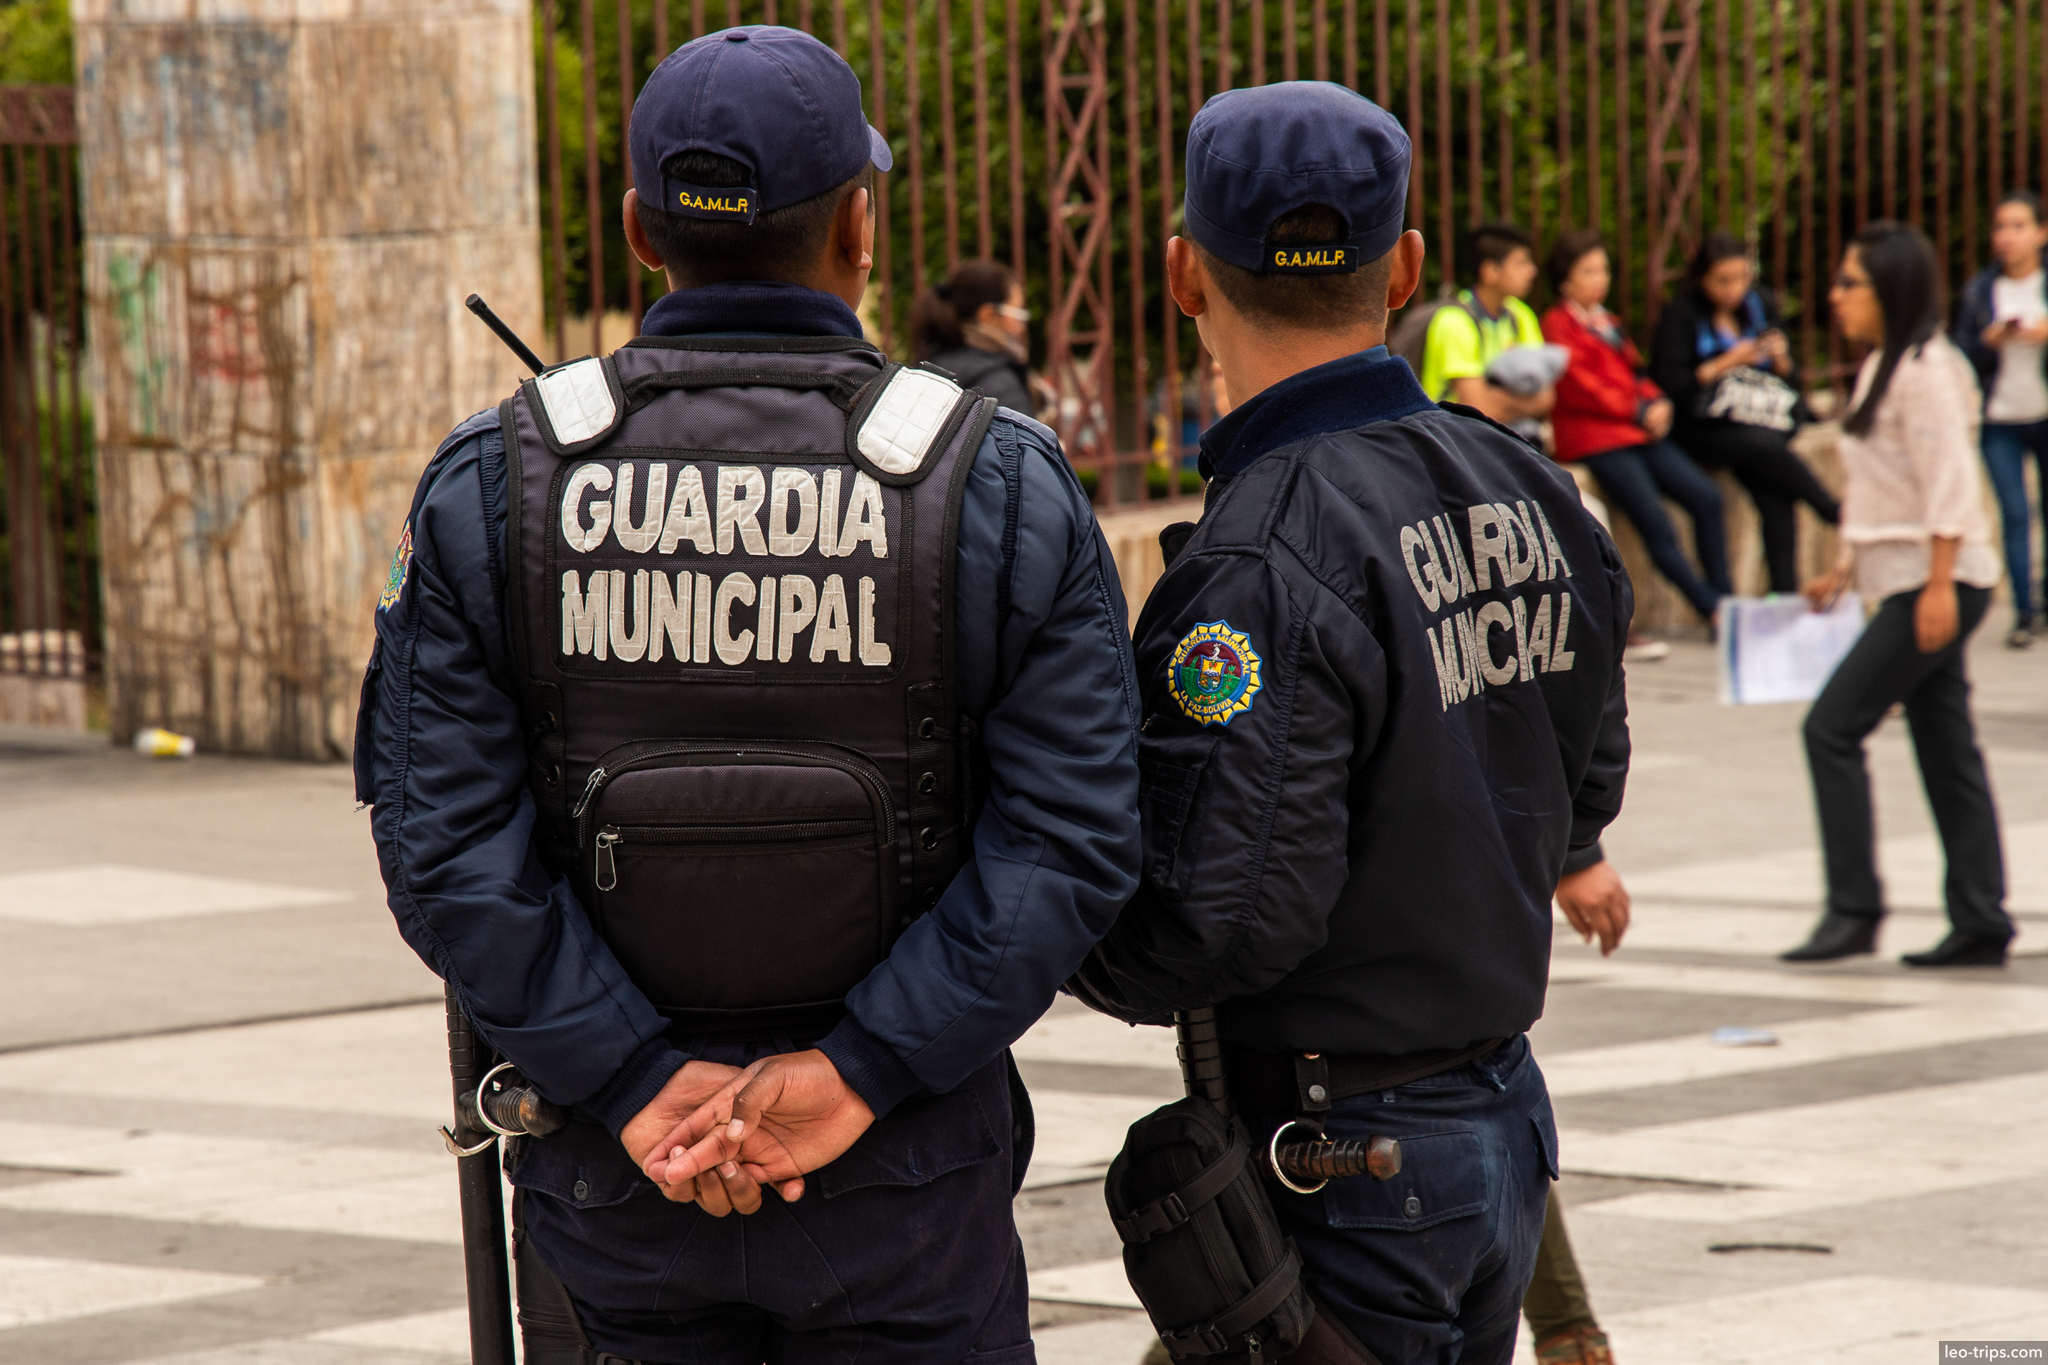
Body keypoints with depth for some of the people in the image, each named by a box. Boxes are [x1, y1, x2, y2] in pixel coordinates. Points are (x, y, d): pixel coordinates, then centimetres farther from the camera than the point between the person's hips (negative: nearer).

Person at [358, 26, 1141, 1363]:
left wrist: (639, 1083, -11)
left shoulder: (489, 486, -3)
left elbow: (445, 844, -10)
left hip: (608, 1175, 1)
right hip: (904, 1191, -1)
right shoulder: (1004, 487, -5)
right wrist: (852, 1074, -13)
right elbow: (1069, 843, -13)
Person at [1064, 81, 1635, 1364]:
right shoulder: (1531, 492, 3)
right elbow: (1584, 788, 15)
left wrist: (1066, 946, -6)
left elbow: (1229, 917, -24)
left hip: (1346, 1159, -8)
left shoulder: (1262, 566, -22)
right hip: (1507, 1107, 8)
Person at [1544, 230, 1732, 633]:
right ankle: (1714, 612, -17)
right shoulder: (1558, 324, -1)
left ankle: (1723, 598, -8)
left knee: (1706, 497, -10)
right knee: (1657, 528, -19)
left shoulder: (1608, 323, 24)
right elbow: (1579, 387, -10)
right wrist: (1639, 411, -10)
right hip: (1596, 440, -8)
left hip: (1640, 432, 8)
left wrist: (1657, 403, 2)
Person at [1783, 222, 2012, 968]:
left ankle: (1853, 909, -7)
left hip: (1938, 582, -10)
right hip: (1908, 583, 10)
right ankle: (1980, 926, 10)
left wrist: (1939, 586, -22)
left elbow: (1949, 486, -19)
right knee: (1946, 752, 8)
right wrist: (1844, 570, 19)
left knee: (1832, 727, -10)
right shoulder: (1881, 369, 16)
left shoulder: (1925, 371, -14)